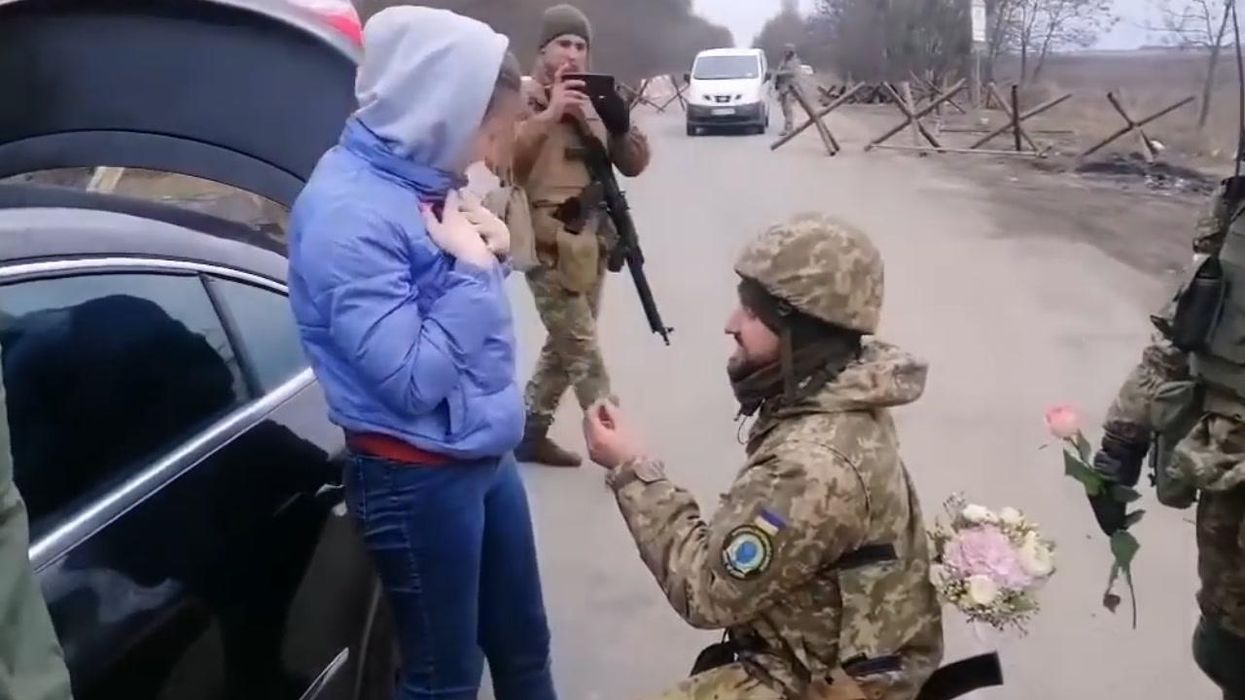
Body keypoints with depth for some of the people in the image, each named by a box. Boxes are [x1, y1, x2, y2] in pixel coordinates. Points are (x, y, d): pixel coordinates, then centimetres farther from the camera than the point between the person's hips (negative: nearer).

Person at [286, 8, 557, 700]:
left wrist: (491, 257, -4)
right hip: (418, 477, -8)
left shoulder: (425, 179, 3)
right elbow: (414, 379, -26)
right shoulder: (346, 214, -22)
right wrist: (473, 267, -19)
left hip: (487, 454, 8)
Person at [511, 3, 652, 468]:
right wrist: (547, 115, -32)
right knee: (584, 353, -5)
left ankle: (530, 433, 29)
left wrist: (620, 123, -11)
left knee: (564, 347, 15)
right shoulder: (525, 98, -4)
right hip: (550, 244, -7)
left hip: (592, 240, 7)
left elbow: (634, 164, 8)